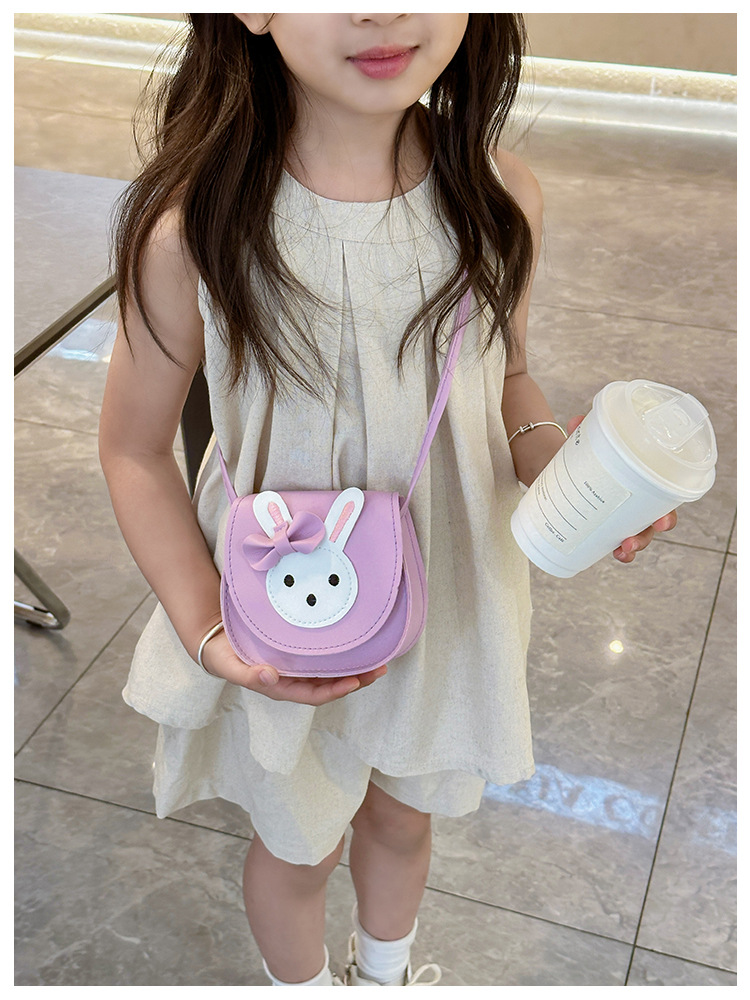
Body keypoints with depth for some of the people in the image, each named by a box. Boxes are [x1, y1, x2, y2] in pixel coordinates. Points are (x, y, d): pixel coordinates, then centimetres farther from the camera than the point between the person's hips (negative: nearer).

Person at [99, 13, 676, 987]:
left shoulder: (503, 196, -16)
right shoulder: (192, 230, -27)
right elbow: (134, 446, -13)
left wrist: (551, 453, -18)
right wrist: (207, 631, -23)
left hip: (448, 602, 3)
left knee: (403, 814, 30)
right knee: (301, 846, 24)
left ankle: (387, 966, 65)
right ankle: (305, 984, 61)